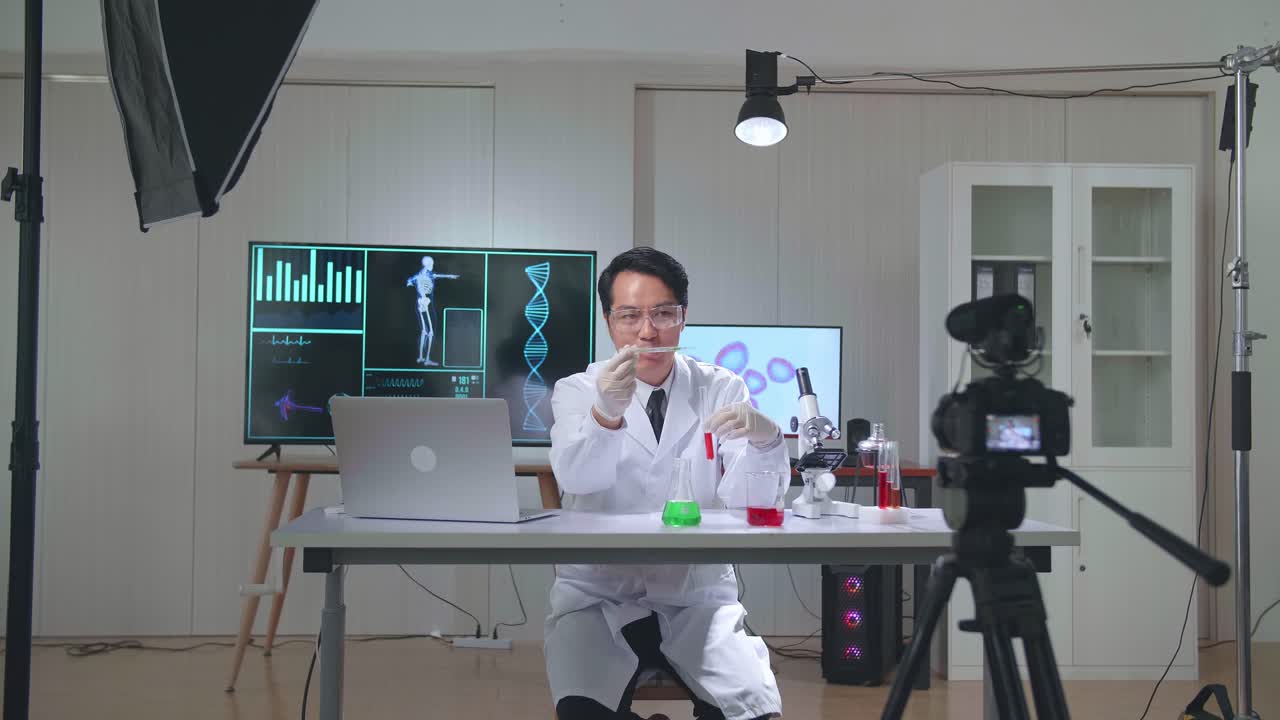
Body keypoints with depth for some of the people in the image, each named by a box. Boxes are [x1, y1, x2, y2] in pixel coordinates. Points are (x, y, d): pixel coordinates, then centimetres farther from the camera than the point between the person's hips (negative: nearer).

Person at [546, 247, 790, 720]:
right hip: (598, 596, -1)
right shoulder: (577, 391, 1)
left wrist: (764, 440, -31)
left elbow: (747, 499, -9)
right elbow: (575, 478, -20)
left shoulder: (721, 391, 3)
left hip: (698, 597, 1)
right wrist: (606, 414, -40)